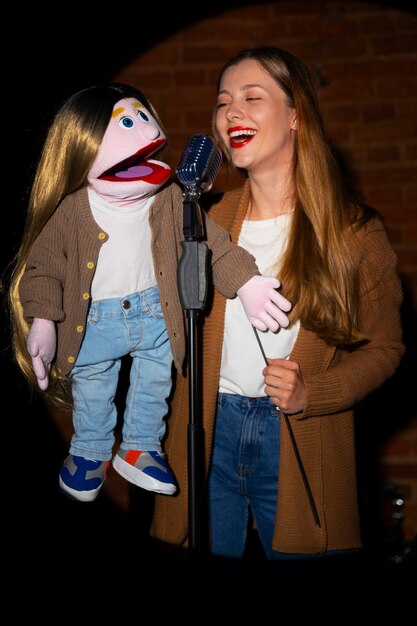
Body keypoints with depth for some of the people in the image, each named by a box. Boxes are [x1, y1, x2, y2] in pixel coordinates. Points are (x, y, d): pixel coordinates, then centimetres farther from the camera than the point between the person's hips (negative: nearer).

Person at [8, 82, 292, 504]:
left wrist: (247, 283, -24)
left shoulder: (169, 198, -14)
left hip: (154, 313, 2)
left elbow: (210, 242, -12)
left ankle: (141, 449, 46)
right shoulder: (69, 210, -21)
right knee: (91, 391, 19)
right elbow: (43, 265, -14)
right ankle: (89, 453, 45)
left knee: (153, 385, 21)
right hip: (93, 320, -2)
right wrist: (42, 323, -22)